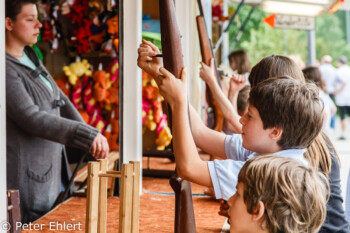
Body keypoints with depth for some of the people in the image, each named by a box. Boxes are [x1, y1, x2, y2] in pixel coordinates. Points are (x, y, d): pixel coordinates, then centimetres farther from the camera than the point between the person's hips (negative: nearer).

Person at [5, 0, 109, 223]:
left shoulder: (29, 56, 9)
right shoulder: (7, 69, -20)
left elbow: (59, 99, 13)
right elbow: (32, 119, -28)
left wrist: (90, 138, 2)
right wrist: (88, 137, -34)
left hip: (53, 169, 9)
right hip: (27, 177, -9)